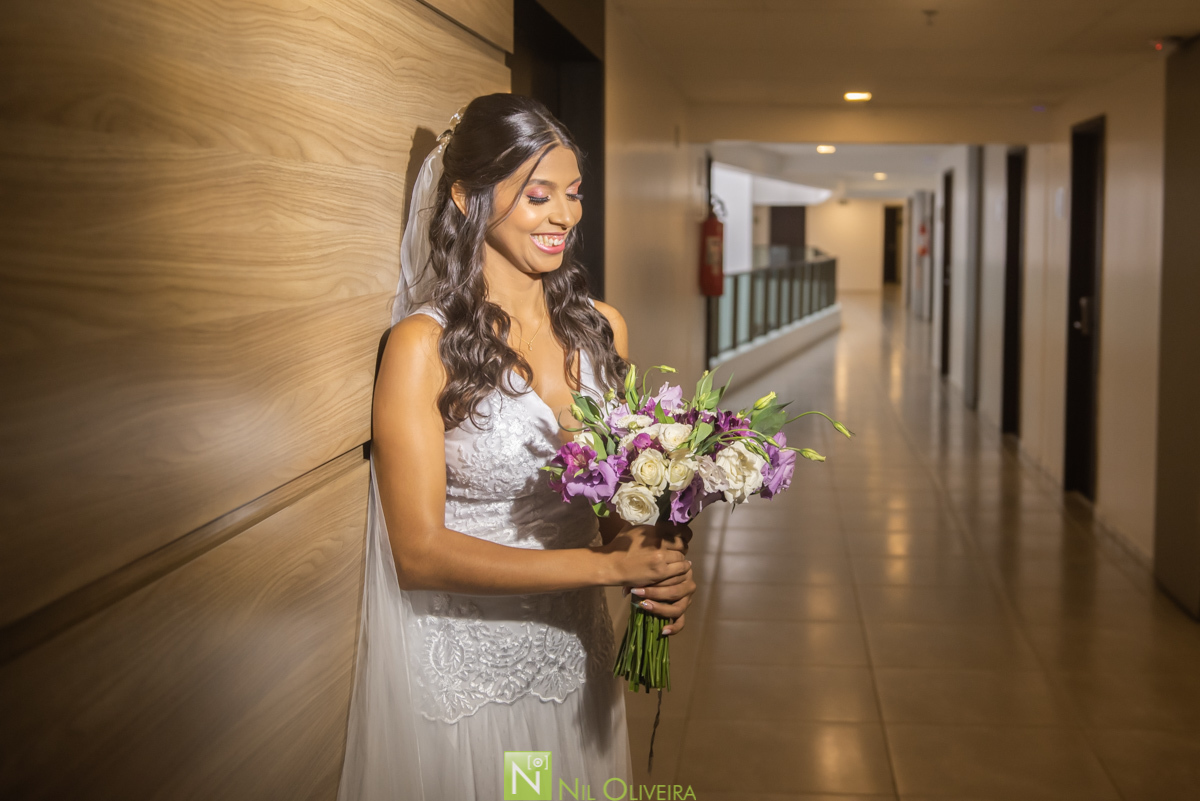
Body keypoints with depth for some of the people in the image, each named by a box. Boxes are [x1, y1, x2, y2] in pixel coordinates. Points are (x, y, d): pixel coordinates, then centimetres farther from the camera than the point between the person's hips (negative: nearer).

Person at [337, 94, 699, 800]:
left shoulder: (601, 327, 0)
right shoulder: (424, 345, -16)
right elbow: (420, 551, -19)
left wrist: (662, 568, -11)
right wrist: (609, 567, -22)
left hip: (574, 657, 5)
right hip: (461, 676, -5)